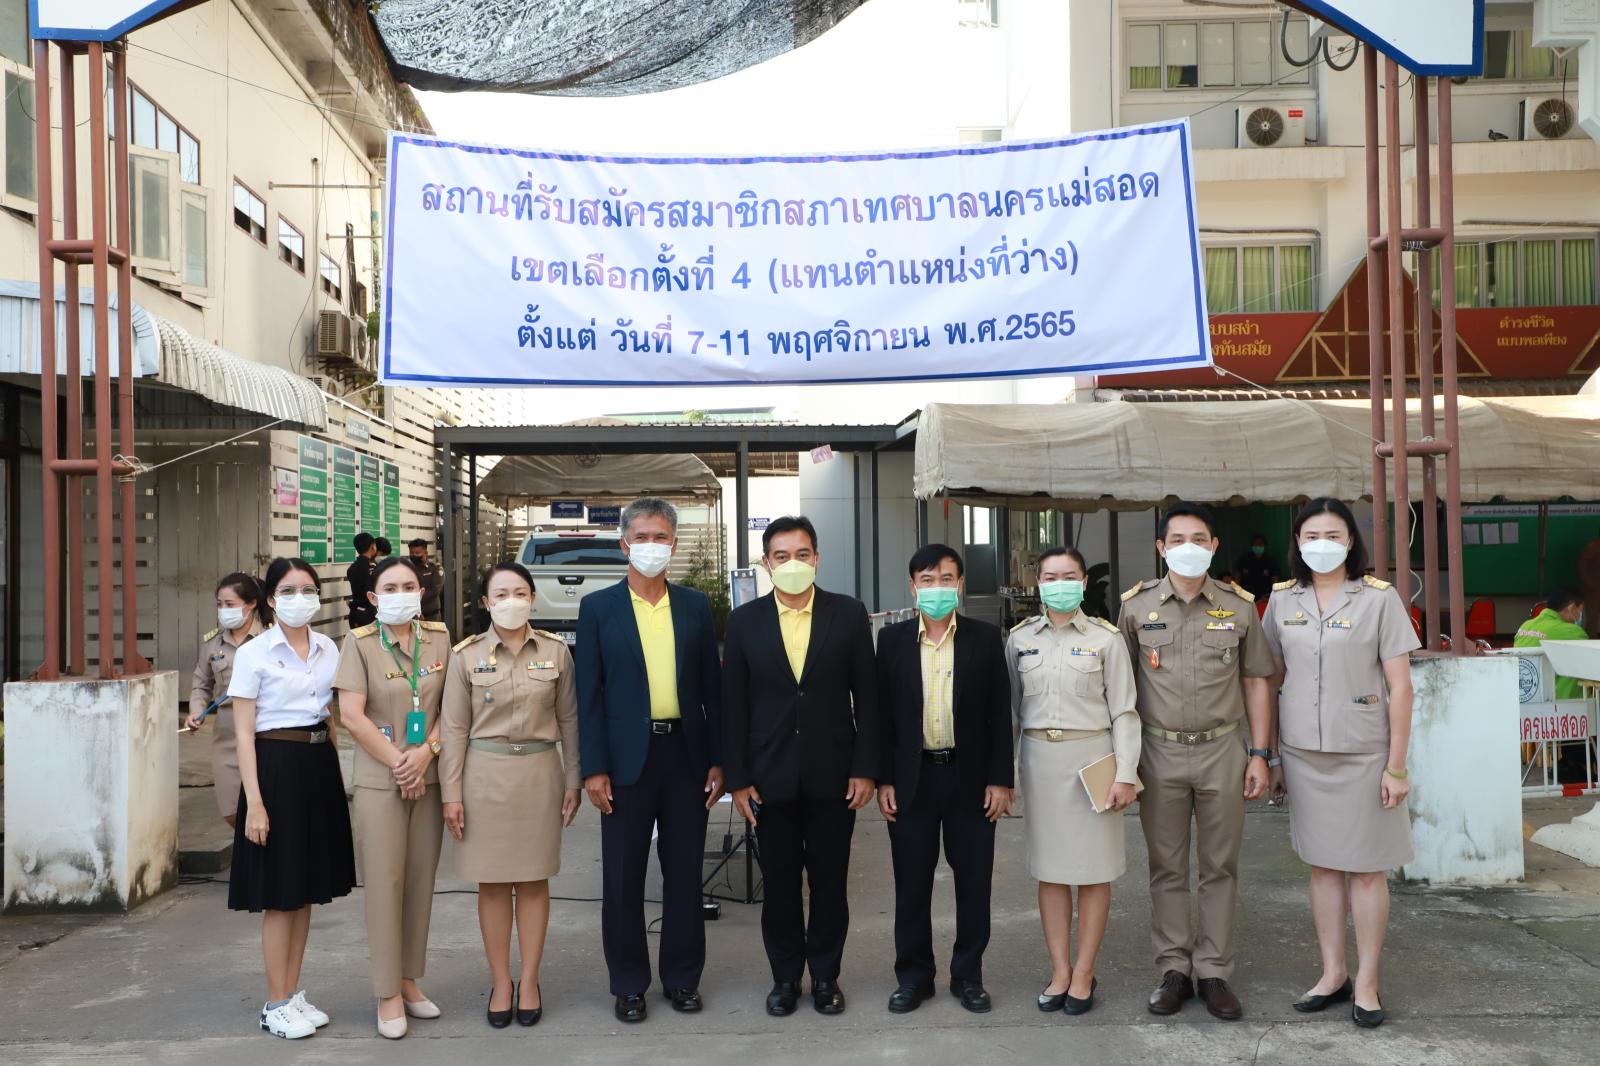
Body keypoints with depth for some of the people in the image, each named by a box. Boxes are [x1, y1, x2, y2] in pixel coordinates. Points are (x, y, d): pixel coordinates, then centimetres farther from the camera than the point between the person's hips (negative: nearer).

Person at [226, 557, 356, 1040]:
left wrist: (336, 776, 9)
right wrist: (254, 803, -15)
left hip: (320, 767, 6)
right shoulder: (253, 653, -7)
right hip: (276, 767, -5)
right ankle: (276, 1005, 12)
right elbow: (244, 735, -9)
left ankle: (294, 993, 23)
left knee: (307, 887, 12)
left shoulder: (328, 649, 8)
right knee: (278, 892, 1)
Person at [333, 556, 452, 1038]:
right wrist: (398, 763, -11)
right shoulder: (360, 642, -5)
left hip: (430, 777, 4)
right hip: (379, 781, -3)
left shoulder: (439, 638, 5)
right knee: (385, 883, 0)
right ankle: (388, 995, 10)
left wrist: (427, 751, -10)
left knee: (421, 881, 9)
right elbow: (351, 715, -10)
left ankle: (409, 980, 22)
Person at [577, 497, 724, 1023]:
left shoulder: (695, 605, 6)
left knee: (685, 872, 9)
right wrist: (593, 768, -8)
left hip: (686, 754, 2)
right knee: (623, 877, 6)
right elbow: (589, 694, -2)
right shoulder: (598, 608, 0)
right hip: (626, 757, -2)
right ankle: (628, 984, 20)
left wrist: (718, 760, 2)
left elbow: (711, 686, 7)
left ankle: (682, 977, 24)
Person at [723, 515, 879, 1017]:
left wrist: (865, 768, -4)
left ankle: (825, 975, 24)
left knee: (830, 880, 9)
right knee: (779, 882, 9)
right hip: (771, 776, 1)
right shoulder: (744, 621, 1)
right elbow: (734, 705, 1)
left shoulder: (849, 614, 0)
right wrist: (737, 778, -2)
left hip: (832, 774, 0)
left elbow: (866, 695, 0)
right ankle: (785, 977, 24)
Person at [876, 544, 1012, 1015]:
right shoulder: (892, 639, 2)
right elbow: (882, 712, 3)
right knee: (912, 882, 8)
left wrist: (1000, 779, -3)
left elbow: (999, 712, 1)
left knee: (973, 880, 7)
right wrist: (883, 779, -1)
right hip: (911, 777, 0)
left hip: (970, 776, 0)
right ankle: (914, 975, 22)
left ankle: (968, 975, 22)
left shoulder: (985, 639, 0)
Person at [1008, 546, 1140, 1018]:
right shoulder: (1020, 638, 6)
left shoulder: (1106, 638, -2)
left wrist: (1125, 774, -7)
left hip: (1091, 756, -2)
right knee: (1049, 867, 8)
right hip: (1039, 756, 3)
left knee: (1093, 869, 3)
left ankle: (1083, 973, 14)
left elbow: (1124, 711, -2)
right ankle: (1059, 970, 17)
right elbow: (1011, 707, 11)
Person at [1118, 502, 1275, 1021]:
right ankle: (1173, 969, 19)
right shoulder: (1136, 605, 1)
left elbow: (1255, 683, 7)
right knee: (1167, 867, 8)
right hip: (1159, 751, 0)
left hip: (1222, 750, 0)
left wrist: (1260, 754, 1)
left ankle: (1214, 972, 17)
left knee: (1220, 867, 7)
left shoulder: (1239, 606, 2)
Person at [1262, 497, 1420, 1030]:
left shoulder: (1379, 598, -6)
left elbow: (1400, 687, -6)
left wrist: (1396, 765, -9)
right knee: (1322, 864, 11)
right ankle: (1333, 974, 23)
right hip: (1303, 751, 3)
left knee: (1367, 866, 3)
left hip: (1363, 751, -3)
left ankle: (1366, 983, 16)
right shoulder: (1282, 599, 5)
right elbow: (1271, 677, 13)